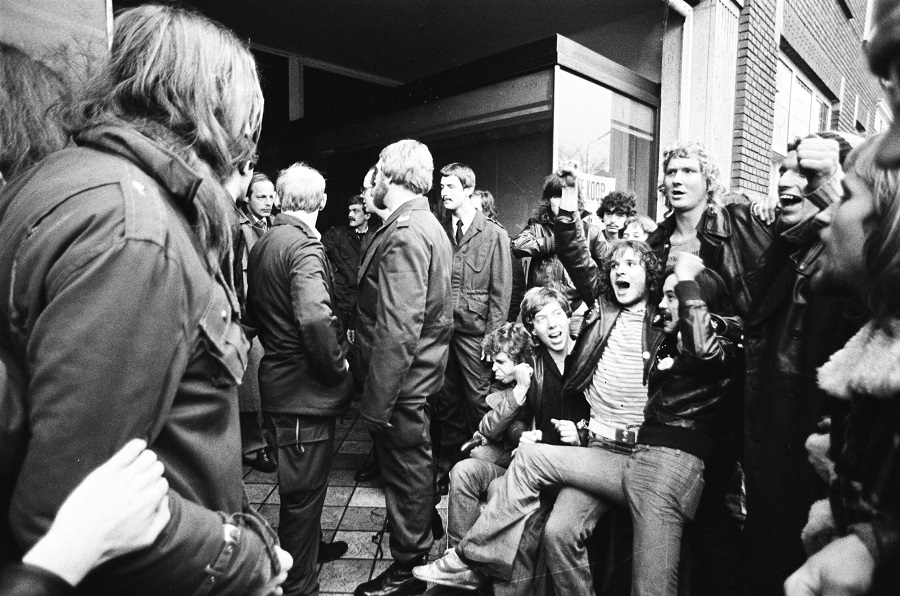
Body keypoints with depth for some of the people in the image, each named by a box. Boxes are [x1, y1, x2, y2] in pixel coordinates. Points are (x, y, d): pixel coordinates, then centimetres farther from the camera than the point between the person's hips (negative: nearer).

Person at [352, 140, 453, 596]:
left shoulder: (405, 233, -22)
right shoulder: (428, 225, 11)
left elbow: (398, 329, -28)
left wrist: (376, 401, -24)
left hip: (401, 382, -10)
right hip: (421, 373, 10)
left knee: (406, 469, 6)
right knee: (412, 465, 23)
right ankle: (417, 545, 44)